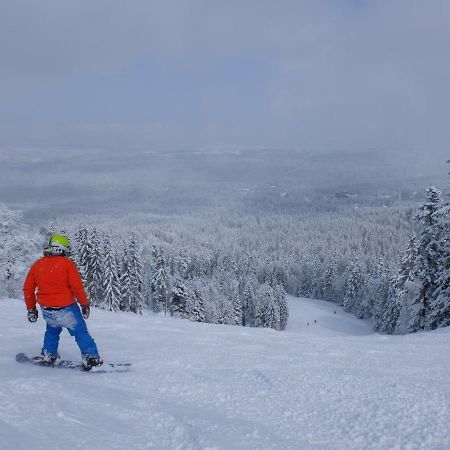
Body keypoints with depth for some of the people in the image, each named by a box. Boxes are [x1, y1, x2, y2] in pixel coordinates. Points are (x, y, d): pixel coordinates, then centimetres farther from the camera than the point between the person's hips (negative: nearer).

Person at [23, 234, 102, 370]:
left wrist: (31, 308, 19)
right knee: (81, 332, 6)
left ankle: (48, 356, 29)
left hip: (47, 311, 4)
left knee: (52, 330, 30)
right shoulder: (67, 263, -10)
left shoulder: (37, 265, 3)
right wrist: (85, 304, -1)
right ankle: (91, 359, 3)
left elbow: (28, 289, 8)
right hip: (66, 308, -4)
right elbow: (77, 286, -12)